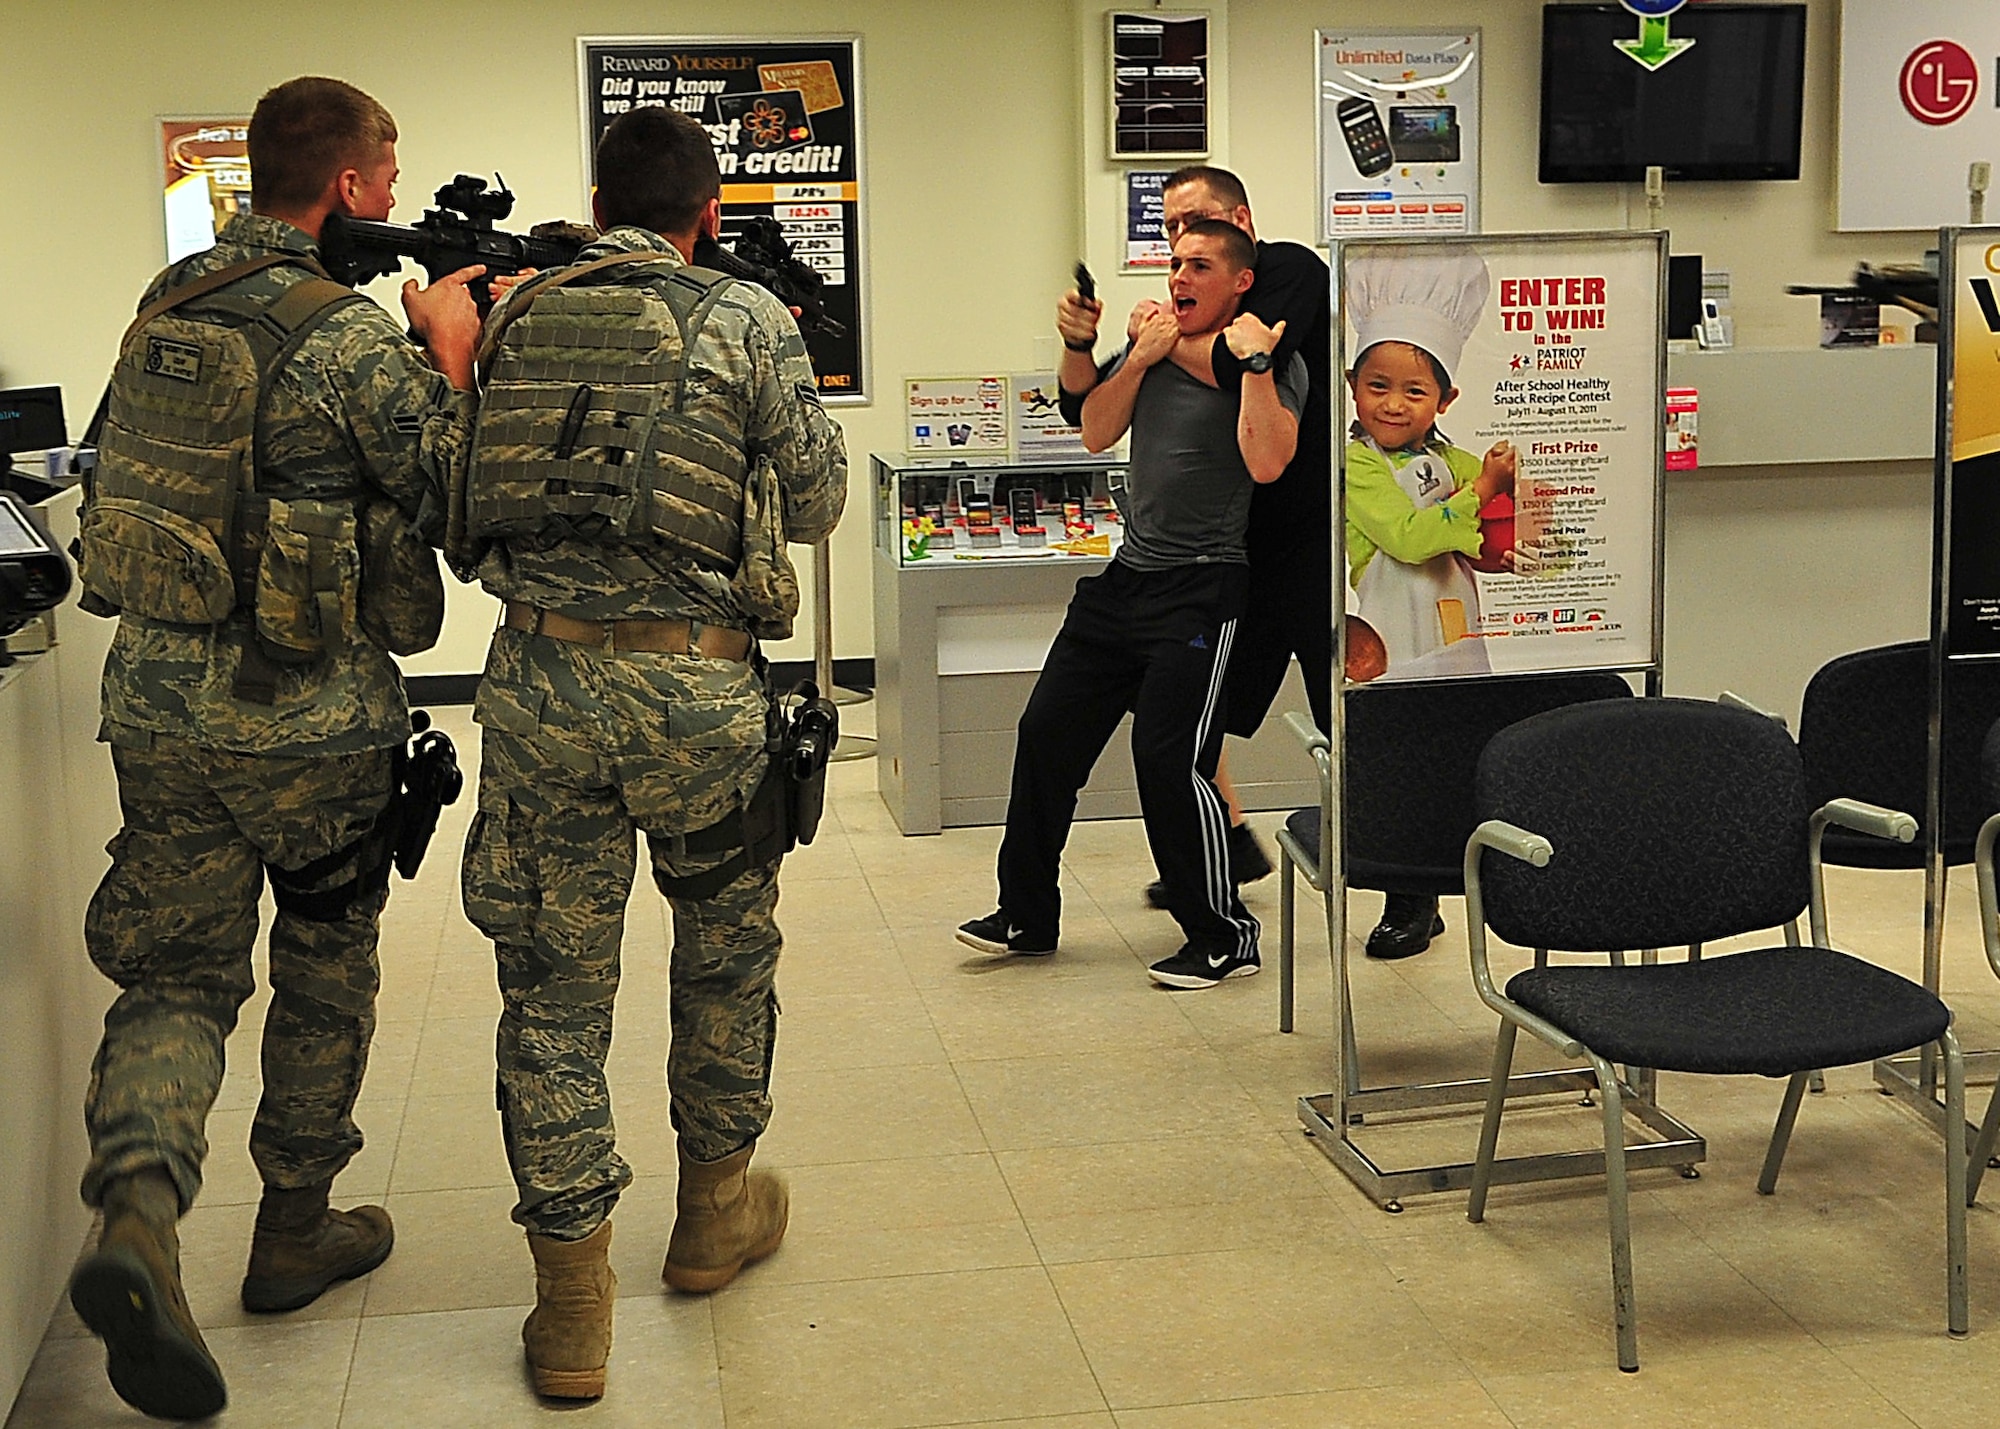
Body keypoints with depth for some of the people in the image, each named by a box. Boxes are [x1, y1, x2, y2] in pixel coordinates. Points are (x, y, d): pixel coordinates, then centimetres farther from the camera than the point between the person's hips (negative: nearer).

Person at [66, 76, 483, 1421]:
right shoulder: (354, 335, -16)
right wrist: (451, 351, 0)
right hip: (310, 715, -5)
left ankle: (139, 1213, -14)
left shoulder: (166, 303, 7)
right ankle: (297, 1229, 28)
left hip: (157, 696, 5)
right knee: (324, 968, 15)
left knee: (176, 970, 10)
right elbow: (453, 498, -10)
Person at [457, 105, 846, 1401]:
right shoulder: (751, 322, 0)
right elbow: (815, 504, 6)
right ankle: (716, 1209, 37)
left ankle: (572, 1303, 12)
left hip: (540, 676, 2)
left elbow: (473, 499, 14)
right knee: (728, 945, 21)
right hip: (695, 686, -2)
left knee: (553, 980, 9)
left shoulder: (521, 315, 8)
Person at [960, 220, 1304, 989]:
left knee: (1170, 757, -13)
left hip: (1200, 588, -7)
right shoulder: (1151, 340, 13)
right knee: (1047, 732, 8)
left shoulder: (1272, 362, -7)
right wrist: (1140, 357, -5)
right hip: (1126, 575, 7)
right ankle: (1026, 915, 23)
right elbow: (1097, 433, 5)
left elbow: (1265, 463, -23)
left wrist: (1254, 359, -21)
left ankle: (1224, 937, 4)